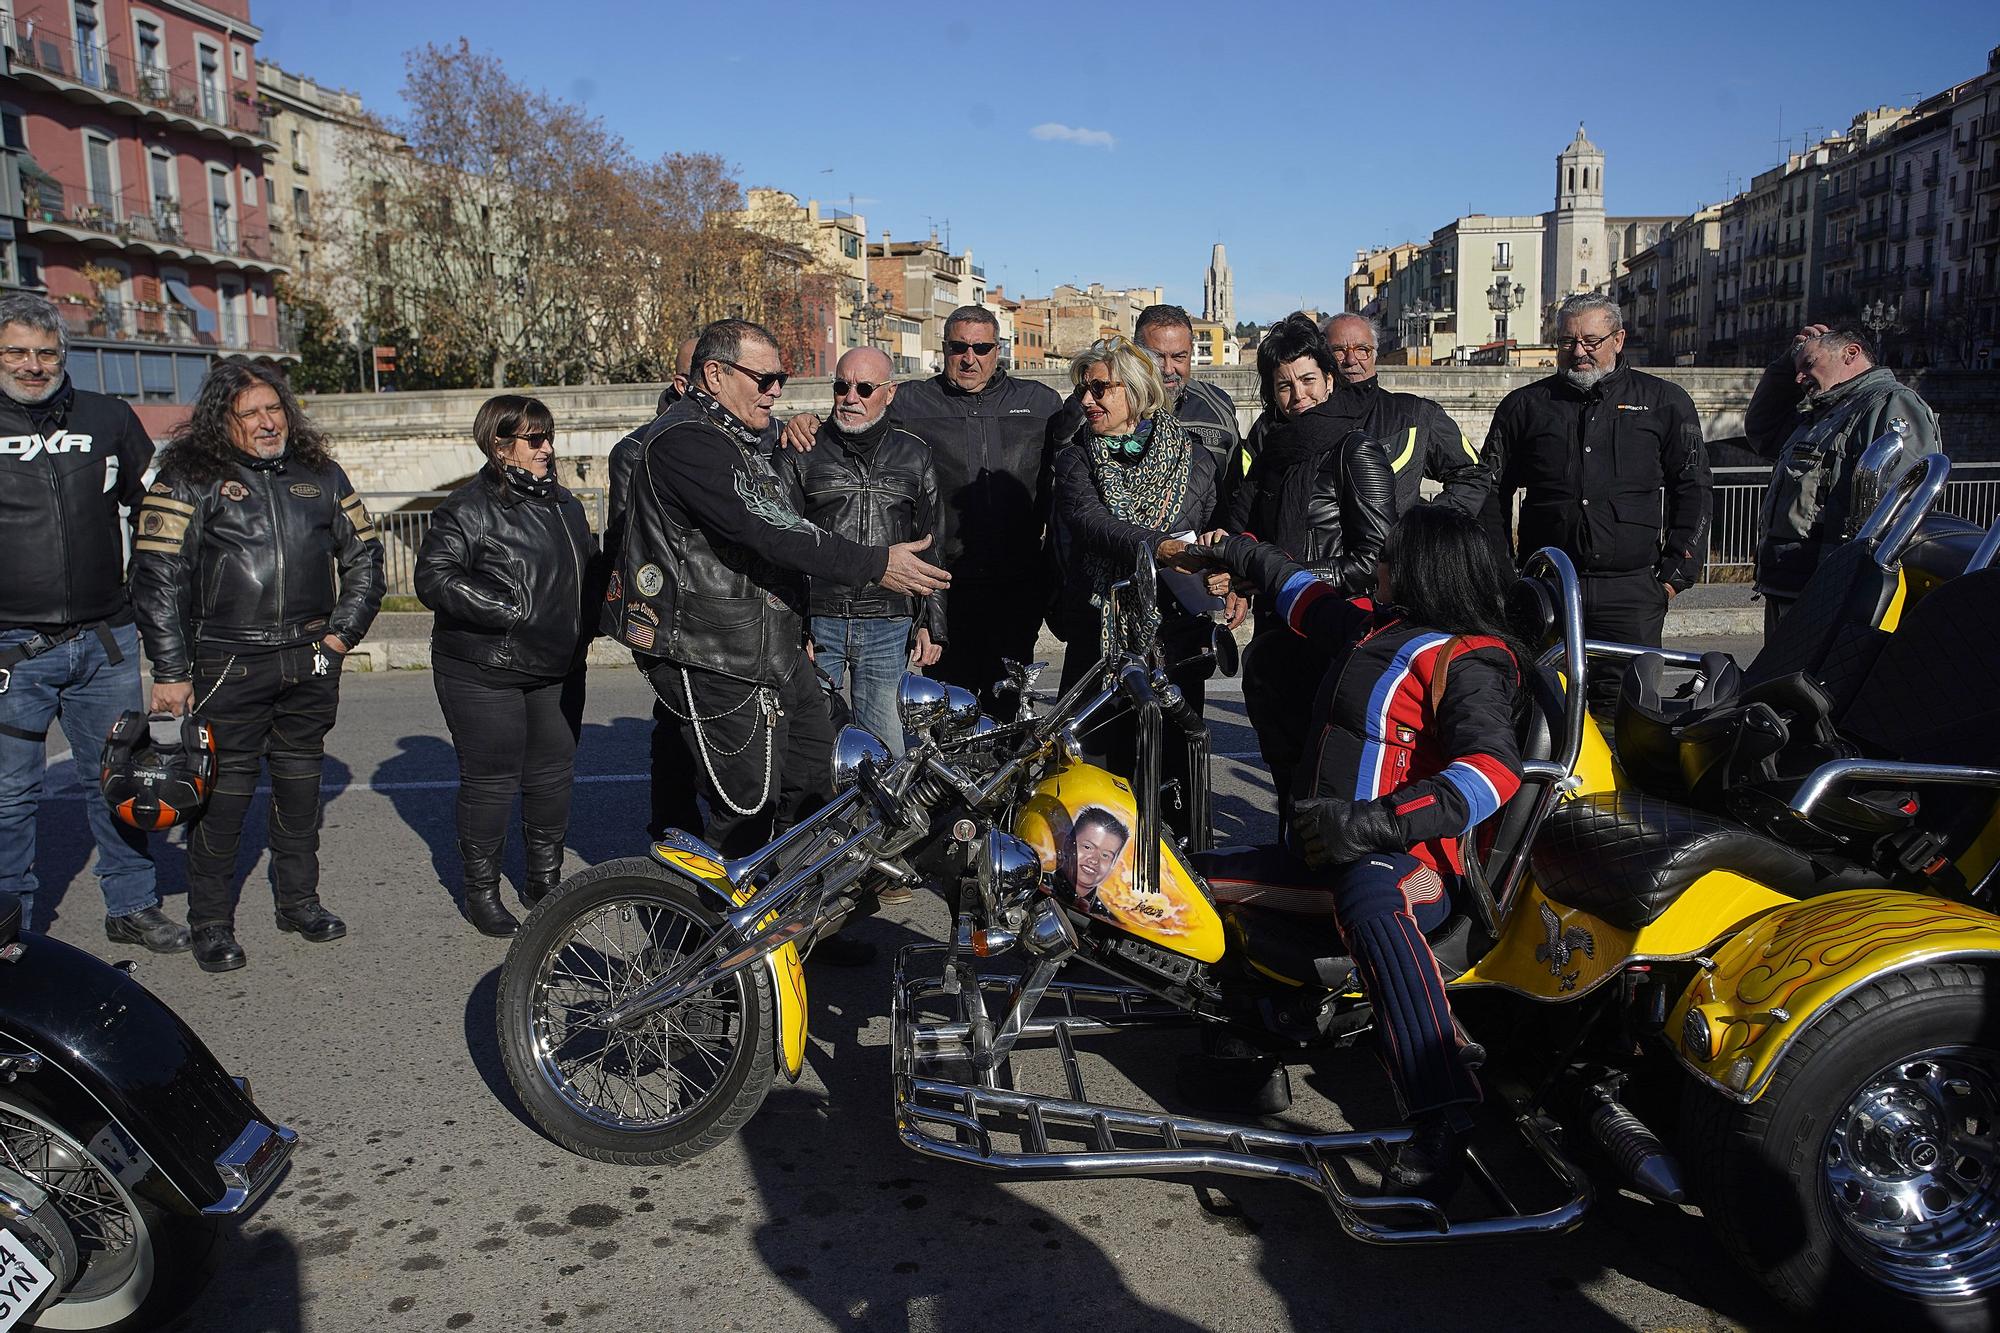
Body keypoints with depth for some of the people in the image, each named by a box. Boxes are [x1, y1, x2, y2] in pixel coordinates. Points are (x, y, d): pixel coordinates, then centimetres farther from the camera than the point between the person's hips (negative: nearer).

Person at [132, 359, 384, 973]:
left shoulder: (319, 474, 10)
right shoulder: (190, 479, -4)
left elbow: (364, 553, 18)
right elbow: (157, 580, -7)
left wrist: (344, 630, 7)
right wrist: (170, 673, -11)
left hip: (310, 663, 4)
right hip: (228, 664, -4)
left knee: (300, 783, 14)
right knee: (225, 790, 0)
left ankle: (299, 900, 28)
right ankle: (211, 921, 13)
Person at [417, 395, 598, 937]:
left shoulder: (565, 505, 13)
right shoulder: (468, 509, -9)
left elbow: (589, 571, 26)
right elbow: (433, 577, -18)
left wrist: (585, 627, 14)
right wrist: (507, 610, -23)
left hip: (558, 671, 6)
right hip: (484, 673, -6)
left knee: (553, 773, 10)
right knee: (491, 780, 0)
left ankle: (545, 879, 26)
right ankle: (481, 892, 16)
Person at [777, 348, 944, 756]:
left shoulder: (915, 456, 12)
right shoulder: (801, 452, 6)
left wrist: (931, 624, 8)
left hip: (890, 627, 1)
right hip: (815, 624, -1)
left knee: (883, 750, 3)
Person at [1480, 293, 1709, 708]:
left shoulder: (1665, 403, 11)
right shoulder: (1523, 406, 13)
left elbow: (1693, 490, 12)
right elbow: (1491, 491, 17)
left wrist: (1677, 572, 4)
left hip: (1631, 592, -1)